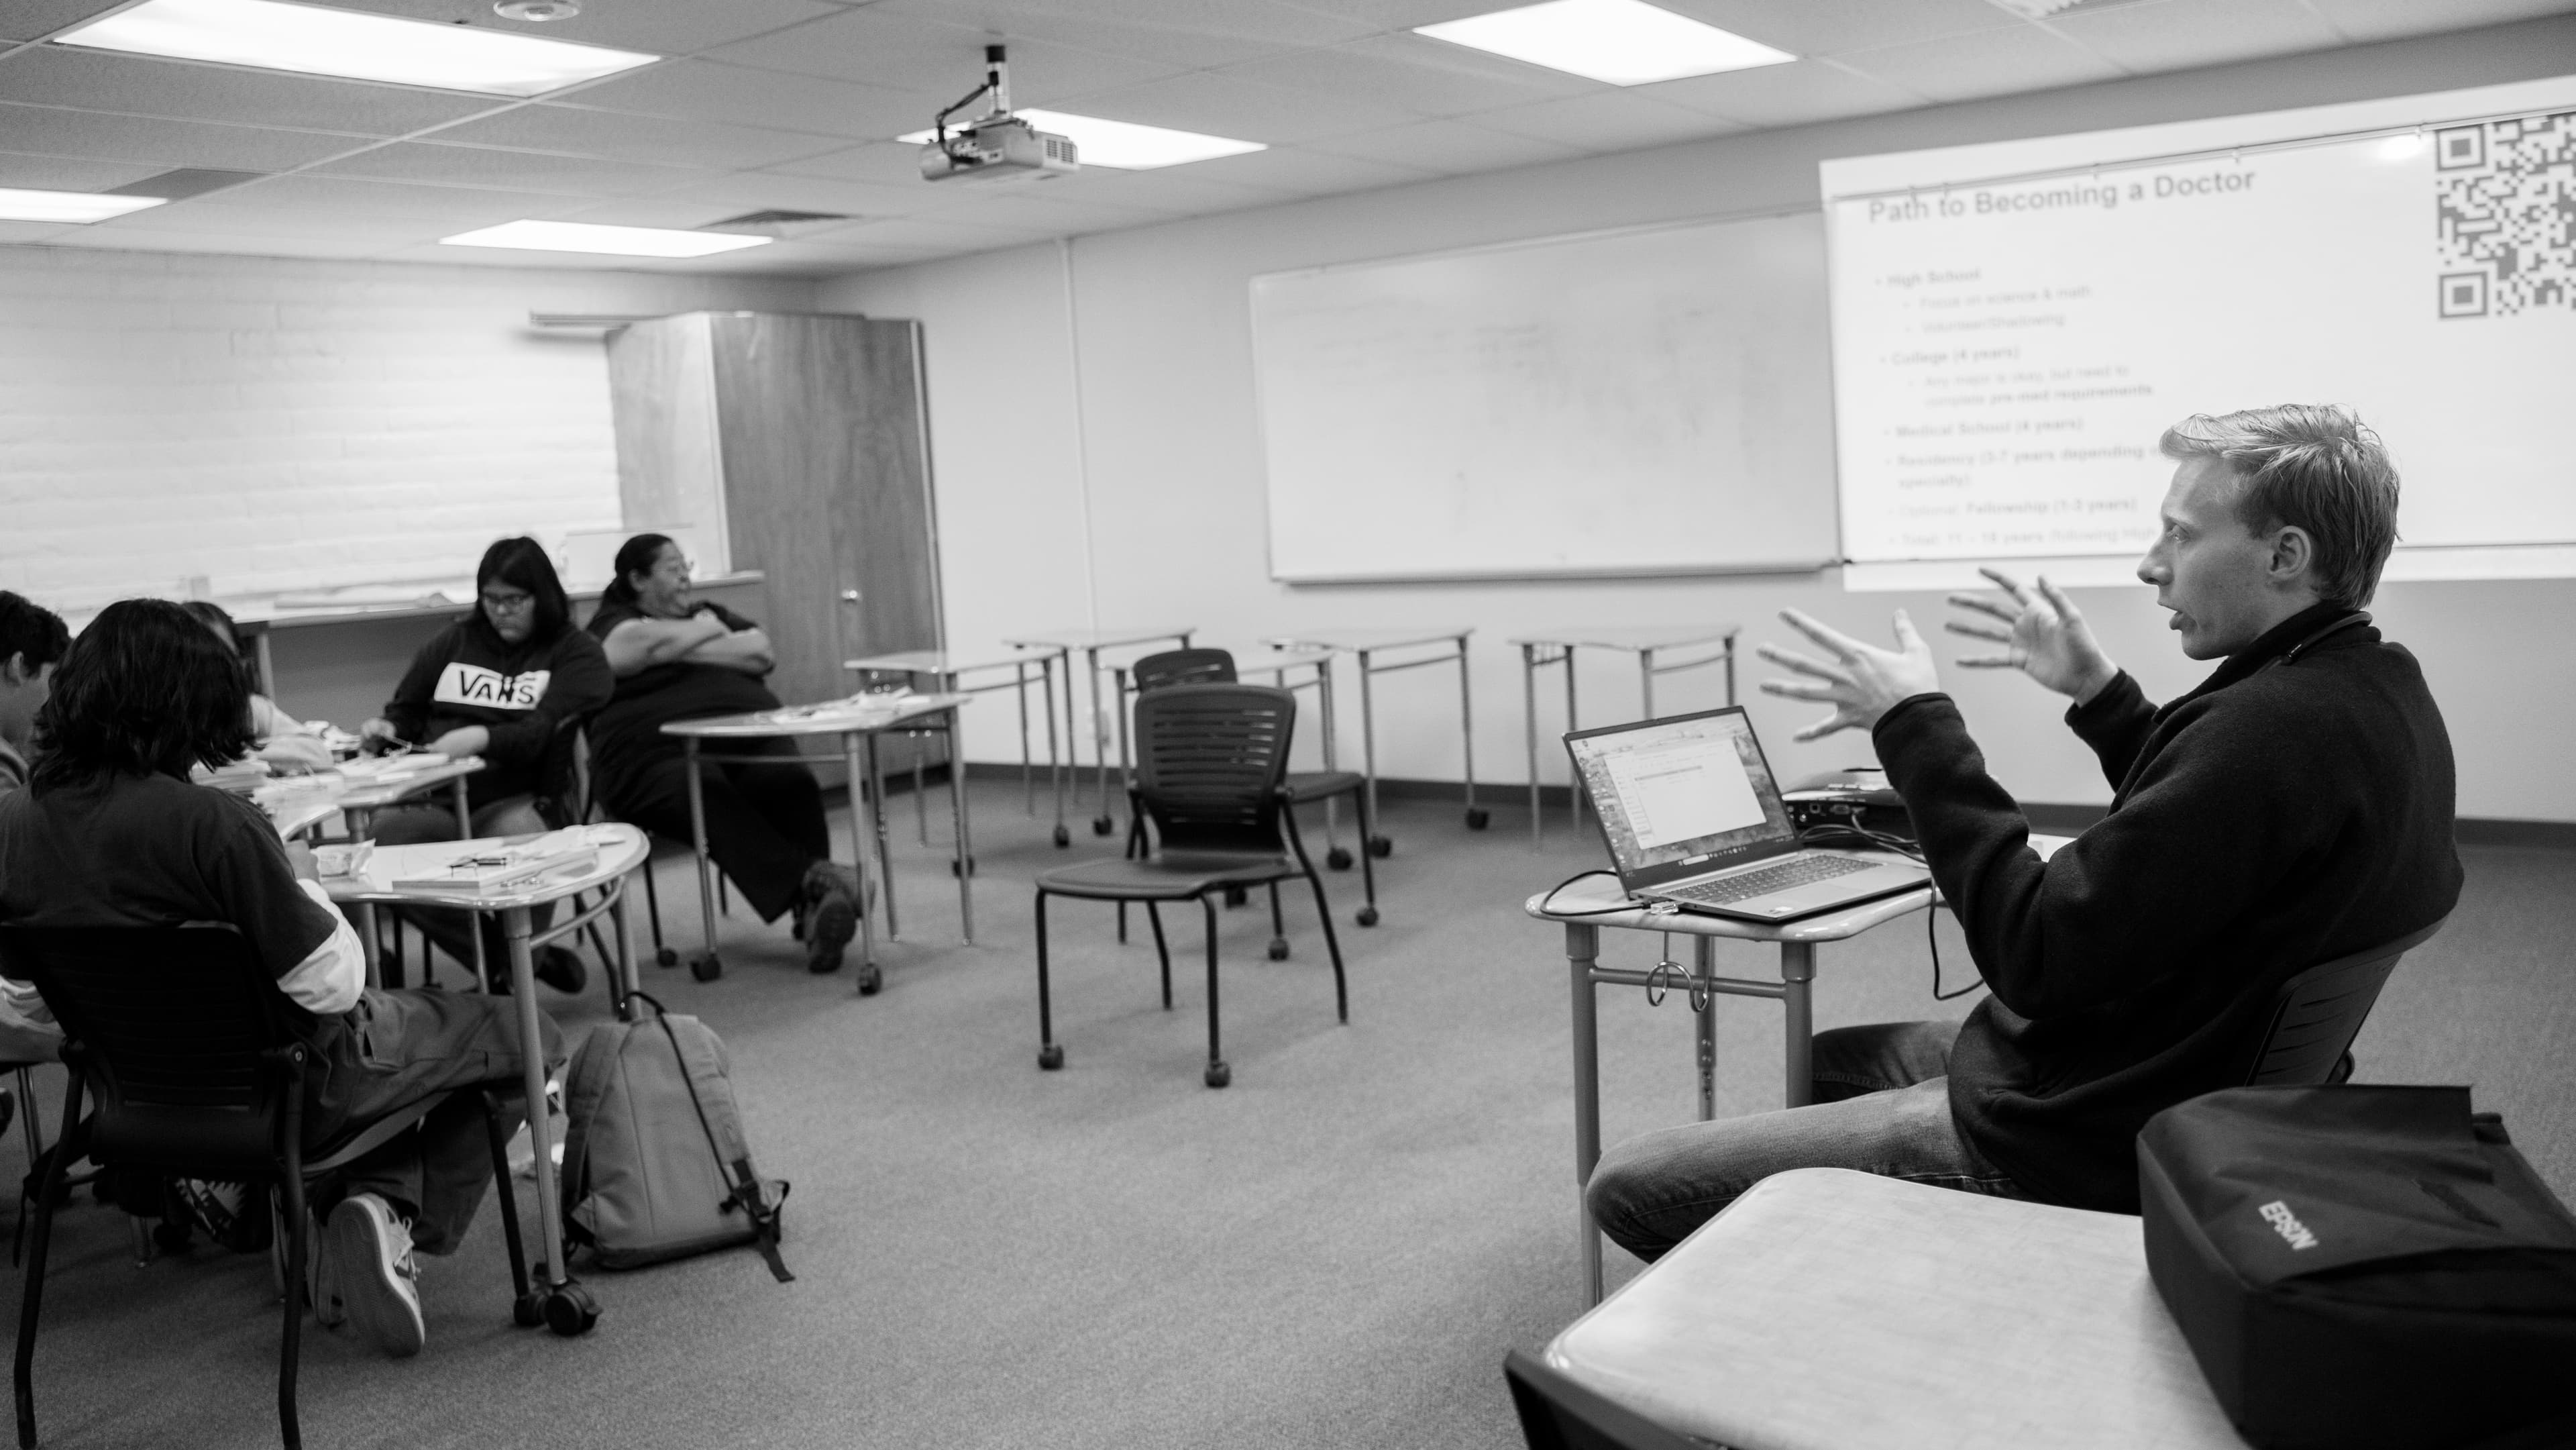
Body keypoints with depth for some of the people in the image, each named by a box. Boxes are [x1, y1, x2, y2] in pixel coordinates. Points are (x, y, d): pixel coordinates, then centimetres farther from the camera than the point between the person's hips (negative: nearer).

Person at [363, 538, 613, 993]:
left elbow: (548, 732, -8)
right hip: (439, 799, 4)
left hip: (521, 797, -4)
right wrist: (388, 728, 8)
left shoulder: (575, 652, 9)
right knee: (383, 836, -30)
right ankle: (506, 962, -16)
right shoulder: (453, 642, 24)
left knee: (515, 837, -40)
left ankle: (515, 969, -9)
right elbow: (407, 711, 32)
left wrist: (482, 739, -24)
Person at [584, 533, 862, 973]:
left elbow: (762, 653, 13)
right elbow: (657, 644, -8)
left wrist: (686, 649, 5)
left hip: (749, 737, 4)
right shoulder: (613, 626, 15)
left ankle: (812, 912, -43)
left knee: (792, 783, -31)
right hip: (659, 755, -4)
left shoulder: (709, 611, 30)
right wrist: (708, 629, 9)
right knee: (711, 801, -38)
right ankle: (810, 879, -55)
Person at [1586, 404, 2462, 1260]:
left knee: (1628, 1188, -8)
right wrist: (2095, 691, 15)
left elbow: (2037, 957, -27)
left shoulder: (2272, 727, -29)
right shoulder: (2377, 689, 5)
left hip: (2072, 1153, -11)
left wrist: (1914, 727, -22)